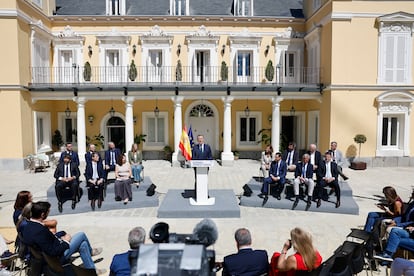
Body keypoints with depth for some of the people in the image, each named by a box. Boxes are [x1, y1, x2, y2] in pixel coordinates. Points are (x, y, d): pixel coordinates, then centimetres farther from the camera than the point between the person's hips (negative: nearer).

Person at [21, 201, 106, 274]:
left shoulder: (29, 225, -5)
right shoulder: (40, 230, -35)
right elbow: (53, 252, -30)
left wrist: (60, 238, 1)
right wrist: (66, 241, -15)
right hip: (58, 258, -9)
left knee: (83, 244, 12)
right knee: (81, 235, -1)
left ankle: (91, 270, 28)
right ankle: (90, 251, 24)